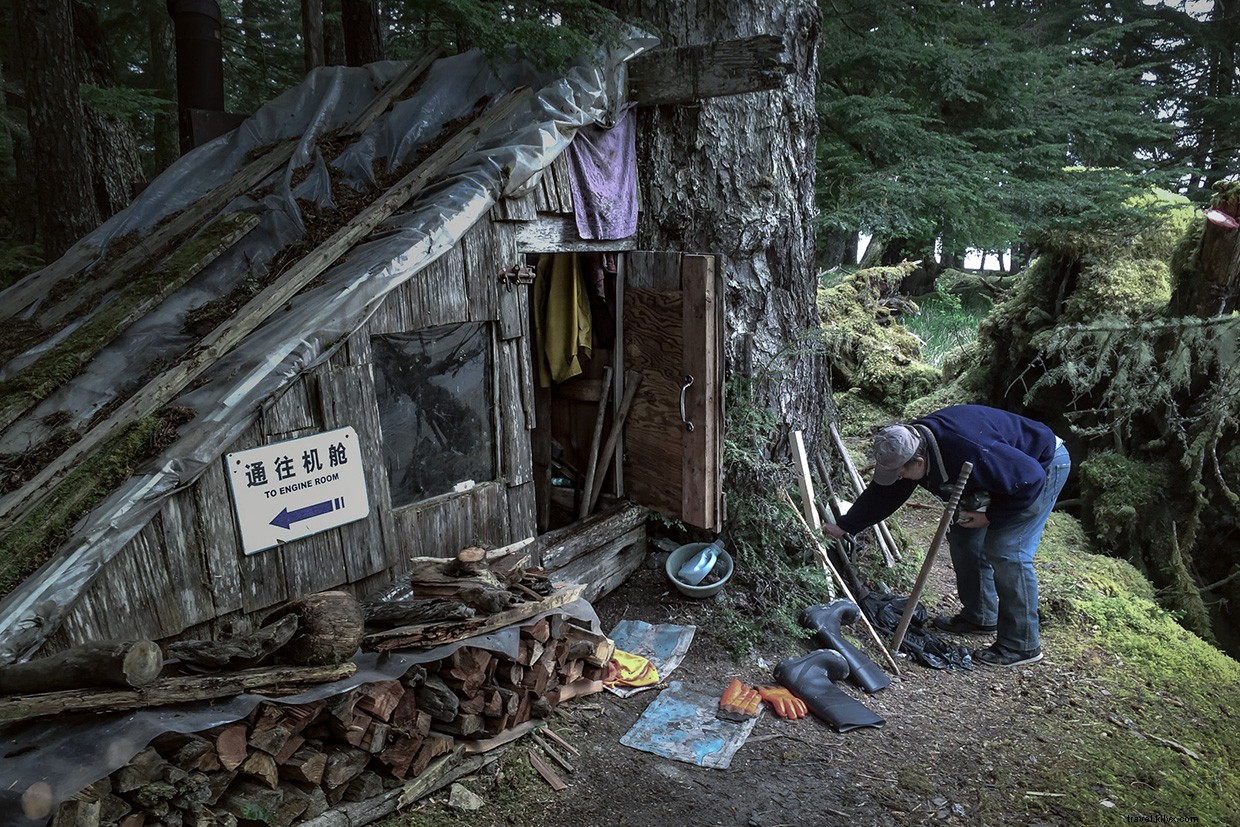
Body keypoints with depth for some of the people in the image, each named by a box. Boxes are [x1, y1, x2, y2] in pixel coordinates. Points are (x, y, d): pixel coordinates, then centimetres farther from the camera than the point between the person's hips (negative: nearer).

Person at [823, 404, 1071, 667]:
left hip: (1042, 466, -9)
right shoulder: (908, 446, -15)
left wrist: (991, 517, -21)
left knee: (1006, 552, -15)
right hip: (1007, 467, 9)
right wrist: (844, 527, 2)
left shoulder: (970, 452, -41)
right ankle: (979, 616, 25)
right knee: (962, 536, 8)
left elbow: (1030, 479, -31)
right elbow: (882, 493, -1)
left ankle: (1022, 645, -2)